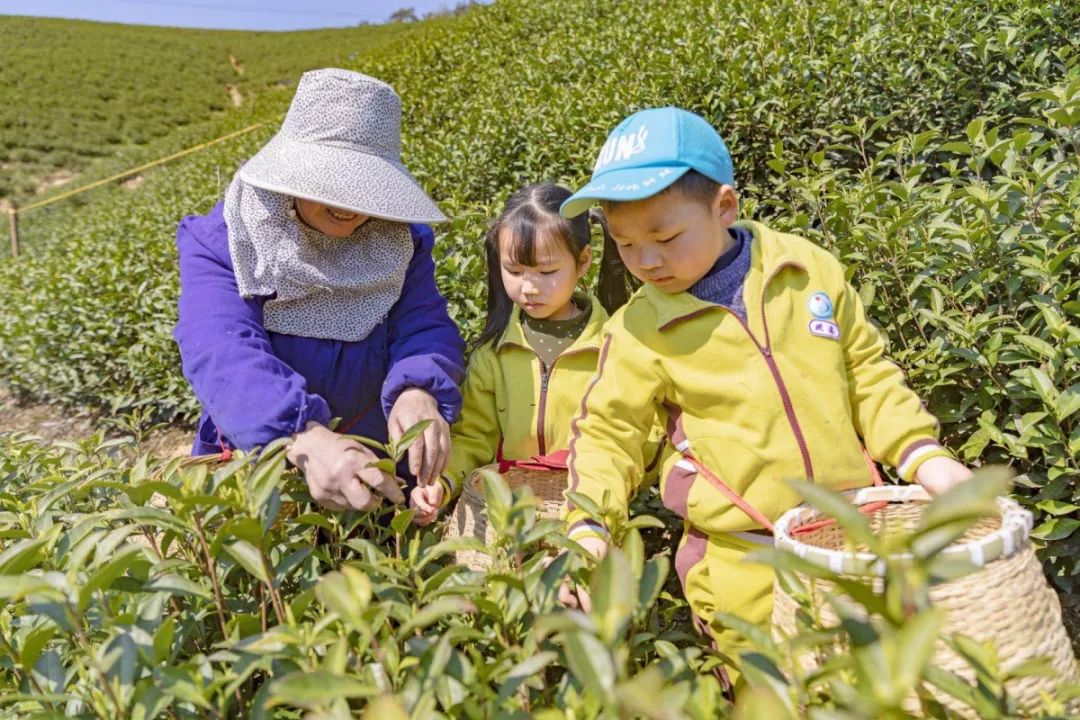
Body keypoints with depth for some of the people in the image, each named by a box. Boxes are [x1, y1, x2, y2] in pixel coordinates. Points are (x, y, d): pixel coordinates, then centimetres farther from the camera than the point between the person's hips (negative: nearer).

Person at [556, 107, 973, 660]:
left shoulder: (811, 270, -2)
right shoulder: (638, 330, -7)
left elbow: (867, 375, 8)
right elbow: (607, 432, -2)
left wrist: (924, 457, -1)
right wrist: (588, 529, -15)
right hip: (742, 566, -2)